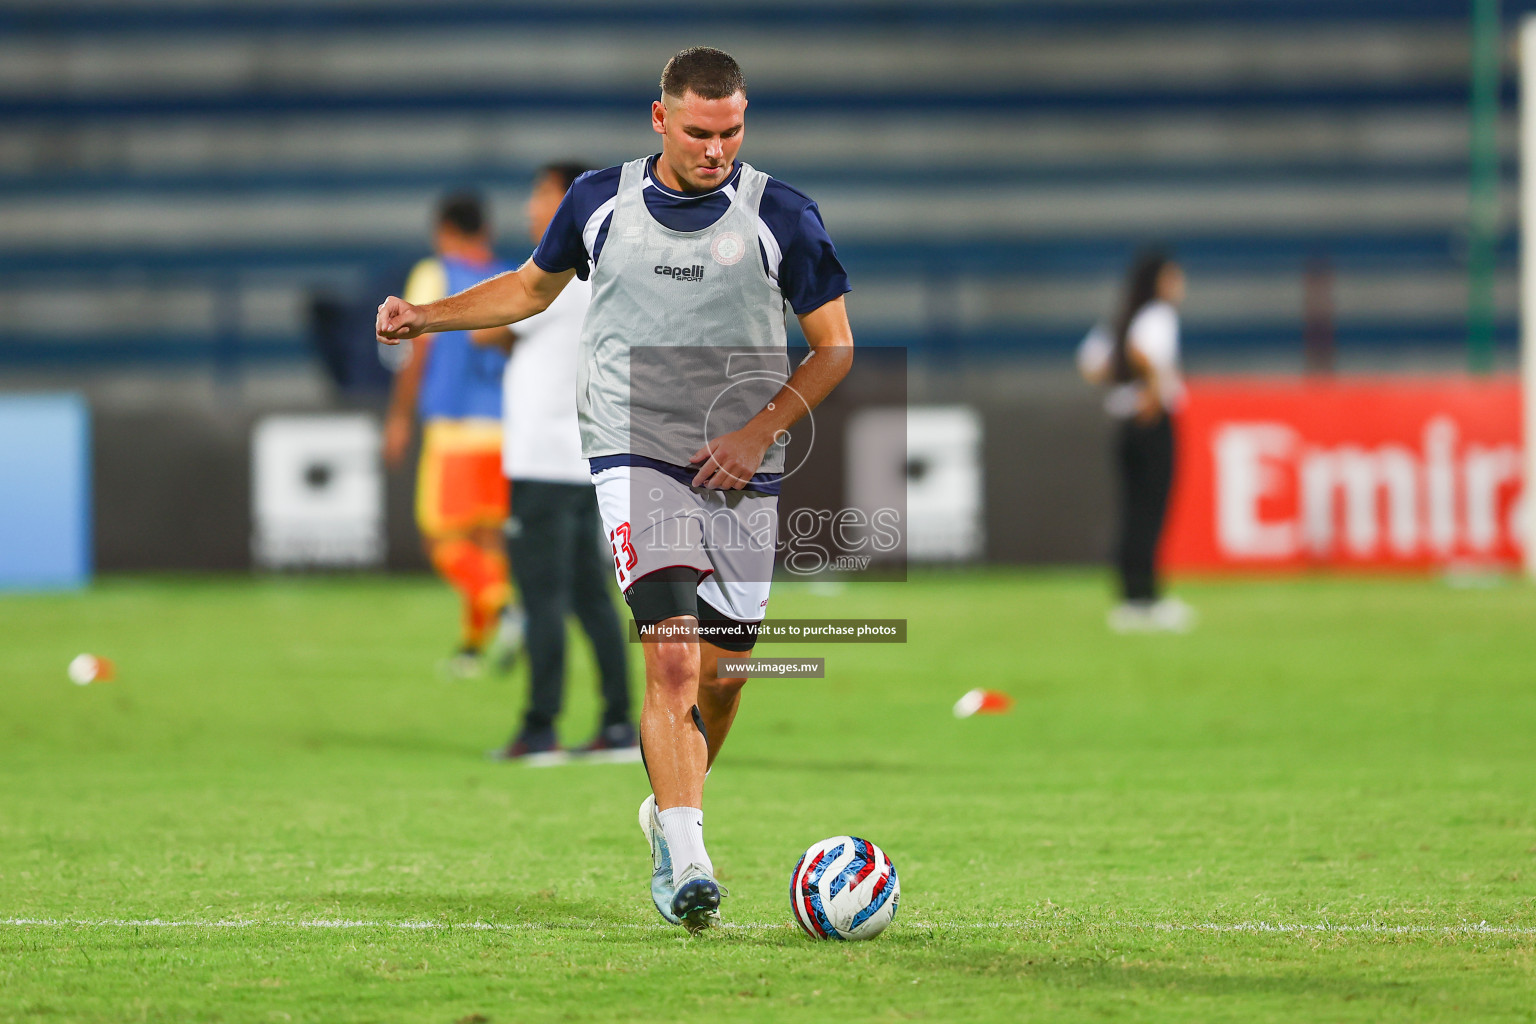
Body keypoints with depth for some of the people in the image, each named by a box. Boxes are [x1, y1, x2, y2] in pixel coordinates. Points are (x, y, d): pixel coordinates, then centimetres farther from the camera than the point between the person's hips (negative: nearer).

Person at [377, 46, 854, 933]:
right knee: (673, 656, -19)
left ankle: (669, 809, 36)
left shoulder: (783, 217, -2)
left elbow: (835, 346, 3)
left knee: (723, 674, 7)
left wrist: (761, 433, -8)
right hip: (636, 454, -1)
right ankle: (688, 863, -25)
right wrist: (426, 317, 11)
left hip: (742, 470, 1)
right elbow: (534, 287, 22)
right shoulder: (601, 202, 3)